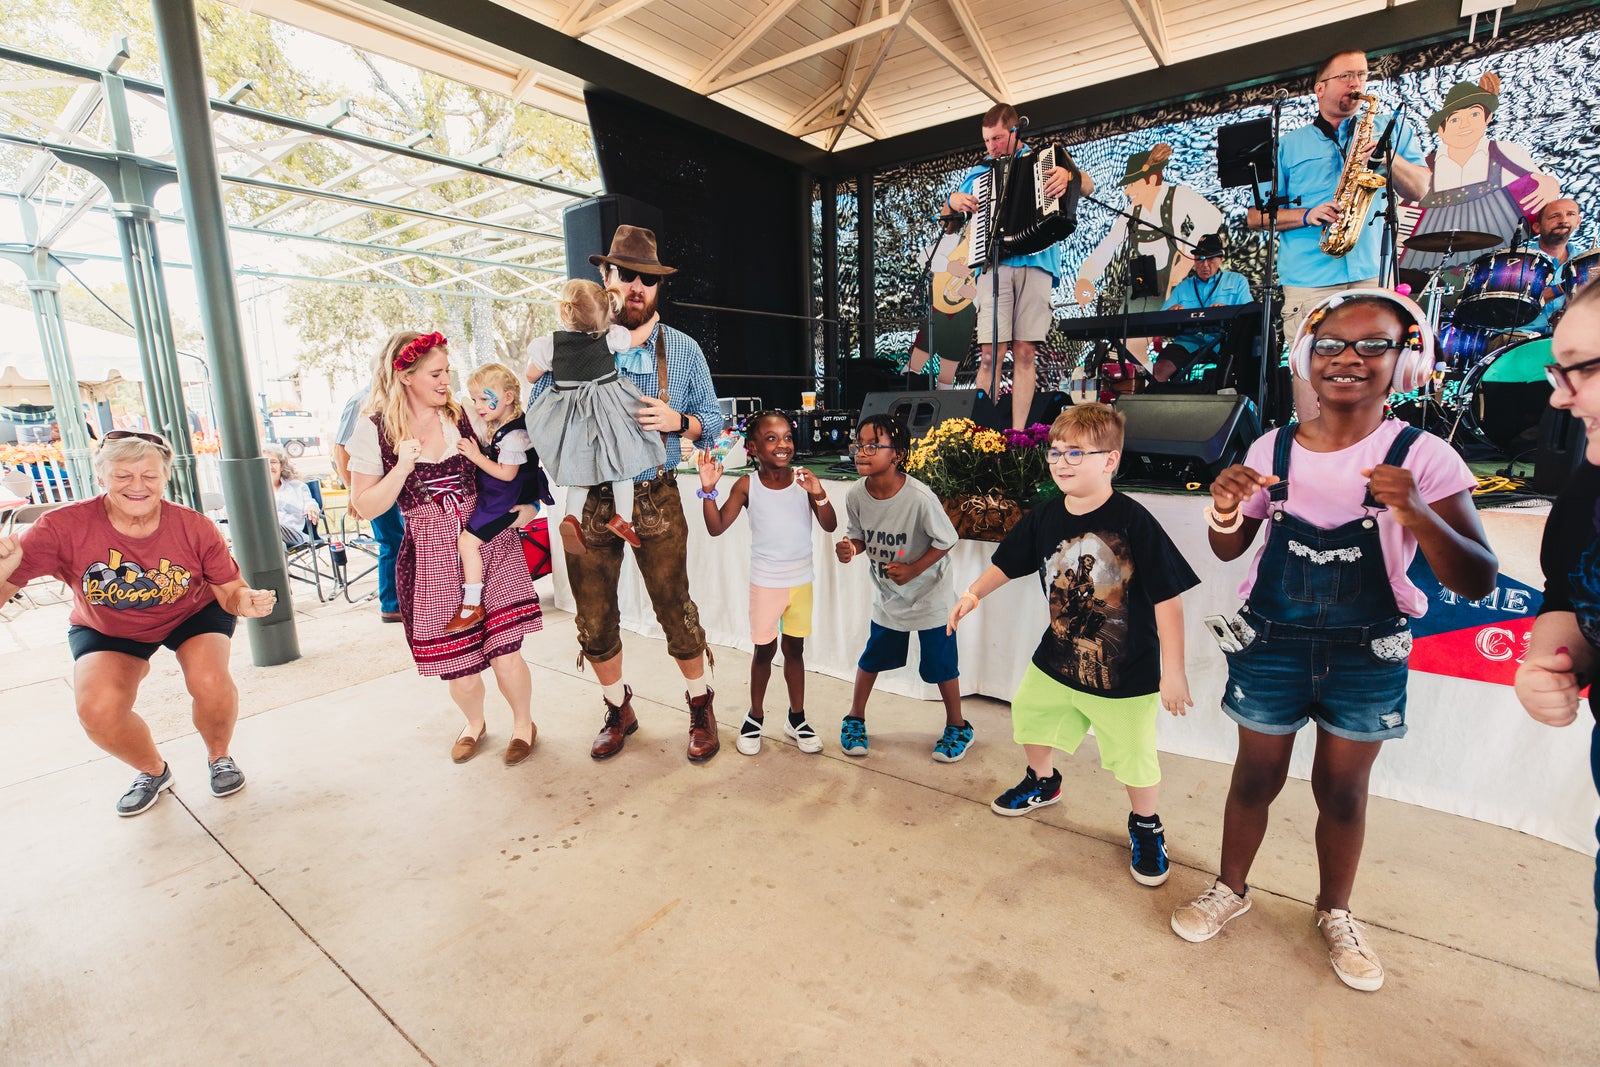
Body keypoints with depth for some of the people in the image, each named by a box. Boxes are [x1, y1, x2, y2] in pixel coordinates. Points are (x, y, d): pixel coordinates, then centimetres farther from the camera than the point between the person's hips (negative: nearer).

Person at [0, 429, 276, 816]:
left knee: (211, 684, -27)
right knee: (97, 710, -21)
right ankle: (153, 771, 14)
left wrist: (245, 601, -40)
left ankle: (219, 756, 8)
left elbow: (229, 590, -17)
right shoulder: (64, 527, -25)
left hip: (193, 615, -1)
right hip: (105, 630, 2)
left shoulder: (196, 528, -25)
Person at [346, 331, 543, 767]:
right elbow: (366, 506, -1)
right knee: (458, 665, 6)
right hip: (431, 556, 0)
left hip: (490, 543, 1)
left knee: (504, 651, -5)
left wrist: (524, 505, -4)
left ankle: (524, 724, 23)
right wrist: (402, 467, -16)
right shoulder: (374, 431, -1)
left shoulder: (464, 416, 4)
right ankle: (474, 724, 38)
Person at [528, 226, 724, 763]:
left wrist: (678, 421, -14)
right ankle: (618, 709, 33)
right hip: (588, 501, 2)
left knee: (675, 609, 2)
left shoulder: (683, 349, 5)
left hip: (657, 501, -1)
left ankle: (700, 705, 26)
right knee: (594, 619, 10)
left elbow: (712, 420, 6)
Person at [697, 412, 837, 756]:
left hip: (801, 581, 2)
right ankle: (755, 716, 30)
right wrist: (708, 489, -22)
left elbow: (830, 526, -10)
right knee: (765, 649, 10)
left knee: (794, 648, 14)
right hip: (765, 582, -1)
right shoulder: (747, 485, -9)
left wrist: (819, 494, -26)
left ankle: (797, 718, 30)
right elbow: (716, 527, -10)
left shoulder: (804, 479, -7)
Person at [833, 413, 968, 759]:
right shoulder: (856, 495, -14)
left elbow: (945, 541, -16)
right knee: (872, 658, 16)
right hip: (887, 595, 4)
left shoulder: (920, 498, -29)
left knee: (940, 664, 10)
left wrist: (913, 569, -25)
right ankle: (855, 718, 38)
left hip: (929, 594, -4)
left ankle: (958, 726, 35)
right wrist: (849, 548, -20)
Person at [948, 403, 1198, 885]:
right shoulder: (1044, 519, -7)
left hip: (1125, 673, -5)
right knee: (1030, 716, 22)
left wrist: (1173, 670, -17)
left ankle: (1145, 827, 39)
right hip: (1057, 659, 5)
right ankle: (1042, 782, 53)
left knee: (1134, 756, 8)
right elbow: (1007, 564, 8)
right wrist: (973, 594, -6)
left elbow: (1168, 597, -19)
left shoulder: (1133, 521, -22)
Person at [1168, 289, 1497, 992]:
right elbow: (1228, 550, 5)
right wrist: (1224, 507, -17)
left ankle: (1335, 913, 41)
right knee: (1256, 775, 14)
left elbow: (1477, 583, -12)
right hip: (1272, 643, 1)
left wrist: (1419, 516, -30)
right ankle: (1231, 889, 37)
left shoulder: (1422, 457, -10)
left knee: (1343, 789, 16)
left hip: (1368, 656, -1)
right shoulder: (1273, 449, -3)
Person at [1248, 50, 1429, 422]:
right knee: (1311, 379, -7)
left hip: (1373, 277, 2)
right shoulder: (1288, 146, 14)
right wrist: (1306, 215, -8)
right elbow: (1255, 217, 8)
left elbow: (1420, 190, 9)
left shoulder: (1389, 129, 19)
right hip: (1309, 283, -1)